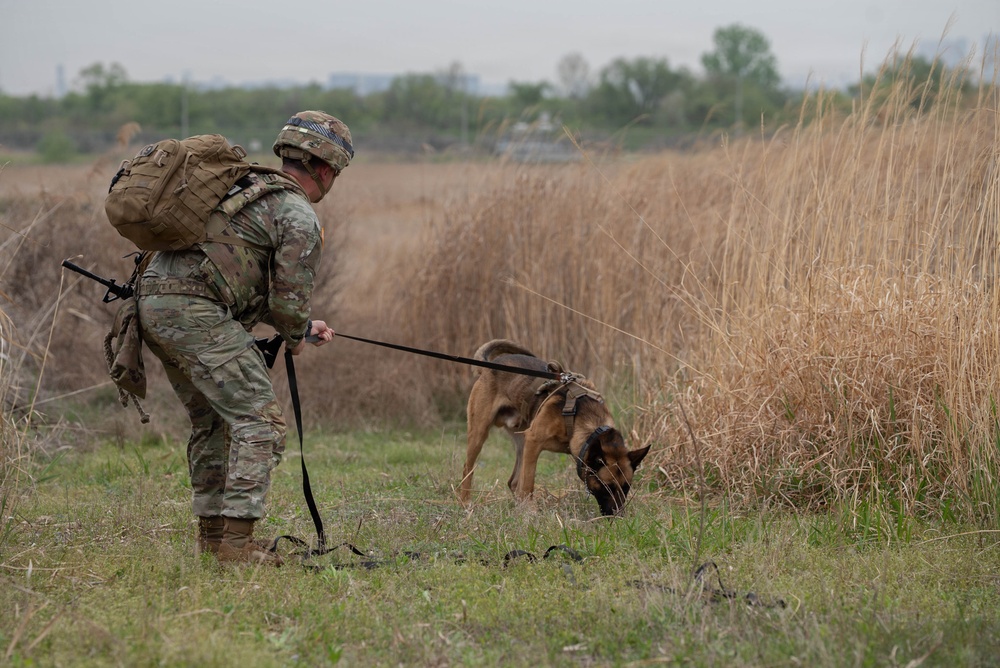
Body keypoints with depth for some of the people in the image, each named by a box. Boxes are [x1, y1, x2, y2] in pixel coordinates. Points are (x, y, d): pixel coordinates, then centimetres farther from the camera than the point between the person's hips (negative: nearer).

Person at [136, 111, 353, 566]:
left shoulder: (250, 188, 26)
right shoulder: (299, 218, -3)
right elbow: (289, 300, -6)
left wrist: (302, 326, 32)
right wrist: (295, 336, 16)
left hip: (153, 301, 10)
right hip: (193, 310, -10)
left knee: (213, 421, 22)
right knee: (259, 420, -6)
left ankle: (211, 533, 26)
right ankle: (236, 542, -11)